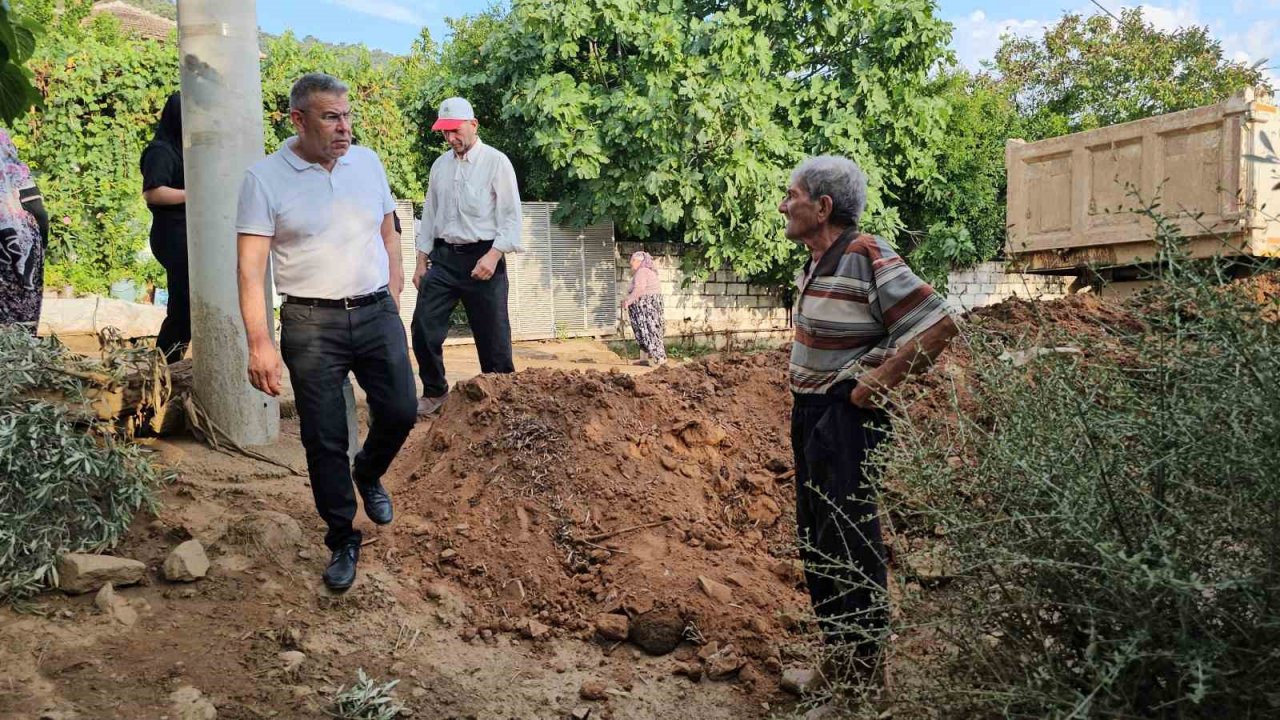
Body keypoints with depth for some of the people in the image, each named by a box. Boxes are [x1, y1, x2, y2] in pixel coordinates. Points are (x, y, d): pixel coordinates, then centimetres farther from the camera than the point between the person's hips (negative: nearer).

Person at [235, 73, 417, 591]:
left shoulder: (368, 162, 5)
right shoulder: (265, 179, -7)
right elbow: (251, 267, -10)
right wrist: (259, 343, -16)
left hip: (377, 314, 3)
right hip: (312, 324, -3)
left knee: (400, 411, 3)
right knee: (324, 439, 3)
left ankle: (368, 474, 37)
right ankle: (342, 542, 20)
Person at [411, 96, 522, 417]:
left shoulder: (496, 162, -4)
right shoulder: (440, 165, 12)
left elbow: (511, 215, -8)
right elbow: (430, 214, 17)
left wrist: (494, 254, -19)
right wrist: (422, 260, 13)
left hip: (482, 258, -5)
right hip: (443, 257, 5)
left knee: (492, 336, 0)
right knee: (423, 327, -1)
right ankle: (434, 393, 17)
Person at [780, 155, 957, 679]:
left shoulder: (867, 259, -20)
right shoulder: (816, 262, 9)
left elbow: (939, 326, -25)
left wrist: (874, 386, -21)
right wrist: (803, 395, 13)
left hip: (845, 415, -10)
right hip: (809, 411, 10)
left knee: (848, 542, -2)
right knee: (816, 537, 19)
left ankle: (862, 670, 12)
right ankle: (835, 650, 35)